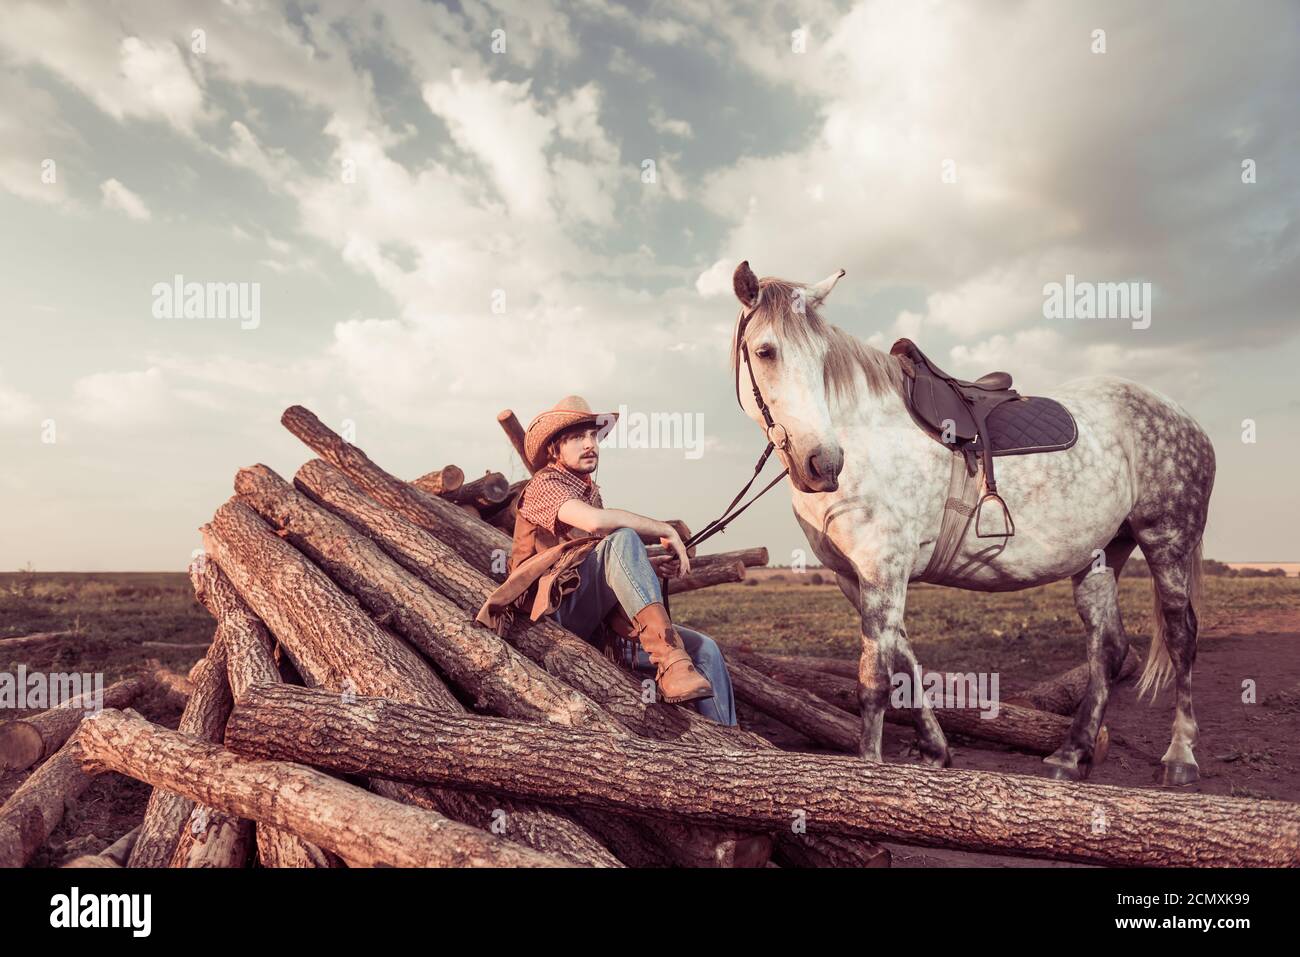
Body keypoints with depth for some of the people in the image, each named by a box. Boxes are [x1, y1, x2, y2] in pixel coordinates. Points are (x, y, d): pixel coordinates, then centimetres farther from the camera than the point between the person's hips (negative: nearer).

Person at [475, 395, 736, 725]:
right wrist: (667, 531, -15)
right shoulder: (545, 483, -2)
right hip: (558, 612, -8)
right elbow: (595, 521, -24)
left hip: (599, 625, 8)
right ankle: (670, 662, -42)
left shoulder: (590, 491, 23)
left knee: (704, 649, -8)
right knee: (623, 539, -32)